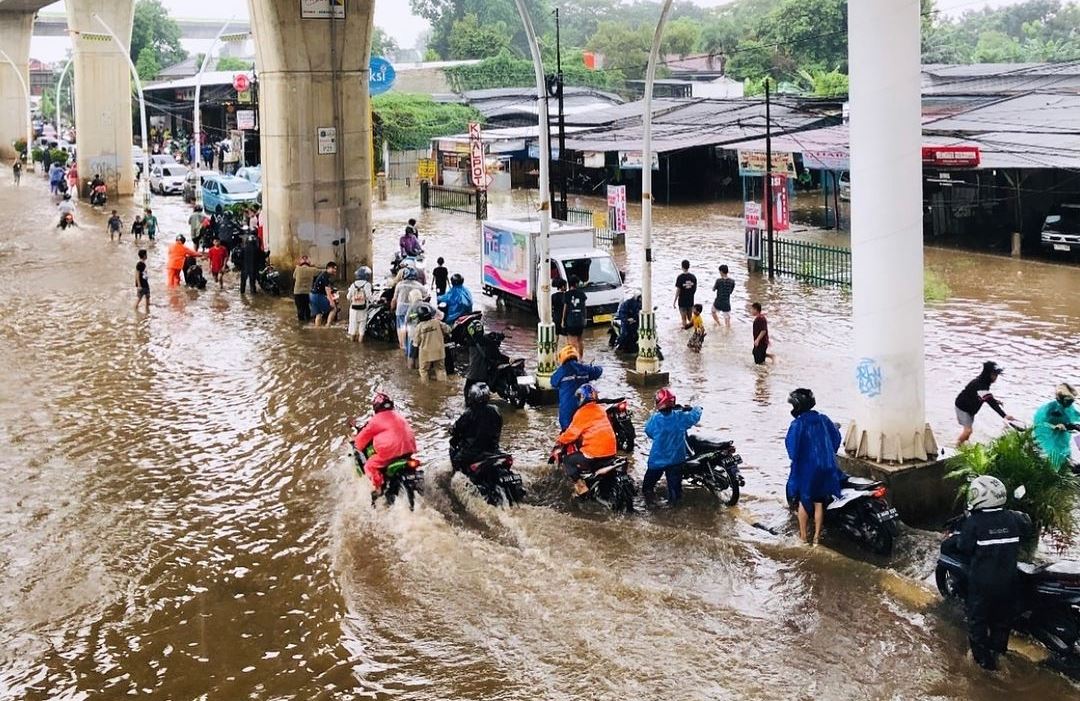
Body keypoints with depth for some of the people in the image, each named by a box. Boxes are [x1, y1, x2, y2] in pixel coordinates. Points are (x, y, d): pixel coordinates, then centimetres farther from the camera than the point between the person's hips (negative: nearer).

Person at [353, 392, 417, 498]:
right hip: (409, 449, 7)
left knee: (370, 466, 4)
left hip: (391, 451, -7)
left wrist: (357, 444, 25)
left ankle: (377, 486, -10)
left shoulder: (376, 419, -1)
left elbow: (365, 435, 6)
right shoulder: (399, 416, 18)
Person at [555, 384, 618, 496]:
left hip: (594, 453, -8)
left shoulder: (582, 412, -8)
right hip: (611, 451, 8)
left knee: (567, 461, 8)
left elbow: (572, 433, -6)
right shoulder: (601, 410, 14)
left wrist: (560, 440, 11)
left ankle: (581, 486, -6)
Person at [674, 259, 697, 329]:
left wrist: (675, 301, -7)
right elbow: (695, 288, 5)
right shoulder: (693, 277, -4)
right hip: (691, 300, 4)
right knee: (690, 317, 19)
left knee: (683, 317, 7)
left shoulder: (680, 277, -17)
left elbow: (678, 290, -15)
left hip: (682, 301, -4)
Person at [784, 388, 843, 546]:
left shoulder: (797, 424, -17)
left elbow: (792, 447, -15)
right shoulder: (824, 420, -1)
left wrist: (794, 459, 5)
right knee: (819, 502, 15)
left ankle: (804, 535, 20)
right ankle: (817, 536, 19)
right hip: (825, 468, 4)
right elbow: (836, 439, 8)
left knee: (803, 501, 14)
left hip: (805, 469, -4)